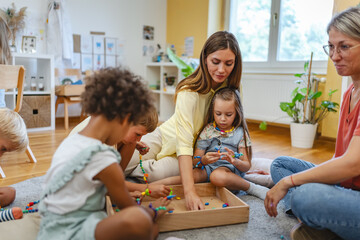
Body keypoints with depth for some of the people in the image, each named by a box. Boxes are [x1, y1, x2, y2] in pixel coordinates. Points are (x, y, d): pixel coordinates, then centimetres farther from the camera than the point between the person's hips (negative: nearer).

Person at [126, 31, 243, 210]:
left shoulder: (230, 89, -12)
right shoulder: (189, 91, -28)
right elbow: (183, 142, -37)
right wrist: (189, 191, -48)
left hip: (199, 152, 3)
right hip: (165, 137, -2)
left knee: (156, 173, -28)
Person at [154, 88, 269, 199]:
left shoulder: (240, 133, 1)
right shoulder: (207, 131, 4)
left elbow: (247, 166, 0)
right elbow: (195, 161, 3)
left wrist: (234, 161, -23)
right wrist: (203, 160, -22)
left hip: (231, 170, -2)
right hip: (207, 168, 2)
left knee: (217, 176, -37)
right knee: (194, 174, -31)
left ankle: (252, 188, -19)